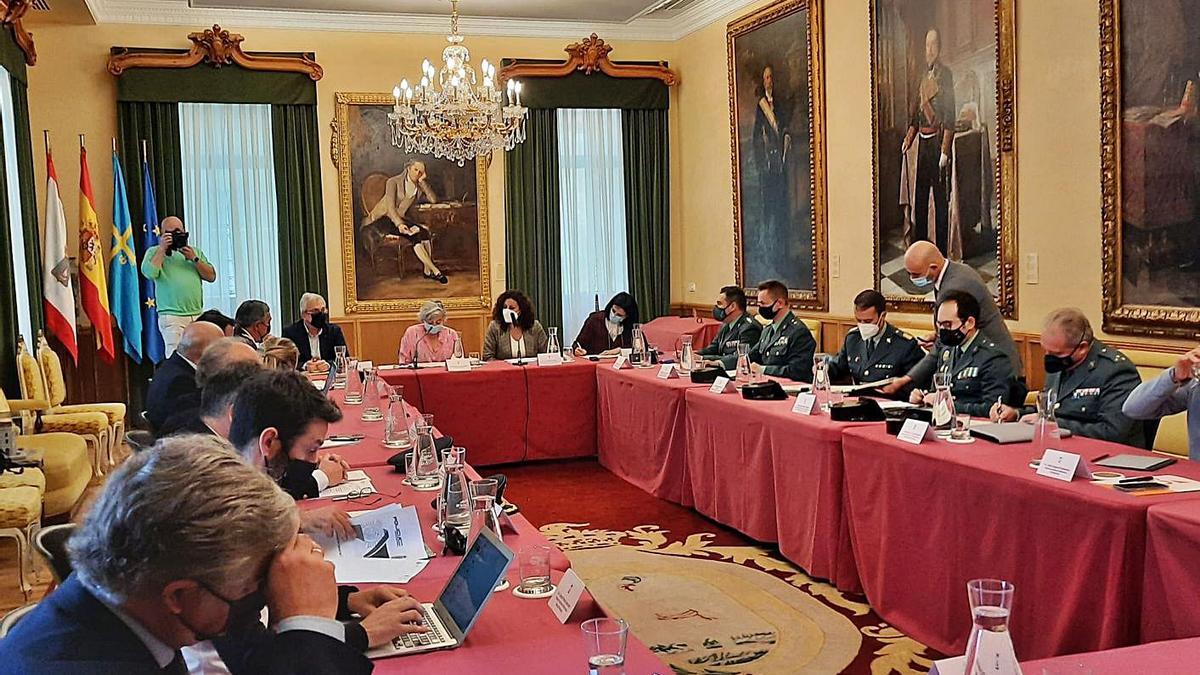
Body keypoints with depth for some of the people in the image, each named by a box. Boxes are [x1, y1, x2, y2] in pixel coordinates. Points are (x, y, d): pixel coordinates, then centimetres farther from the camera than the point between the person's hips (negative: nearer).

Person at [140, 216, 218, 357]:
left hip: (198, 315, 4)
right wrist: (163, 248, -5)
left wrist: (194, 259, -1)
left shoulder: (195, 252, 20)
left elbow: (211, 276, 11)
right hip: (172, 316, -4)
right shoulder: (154, 251, 9)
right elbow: (150, 273, -11)